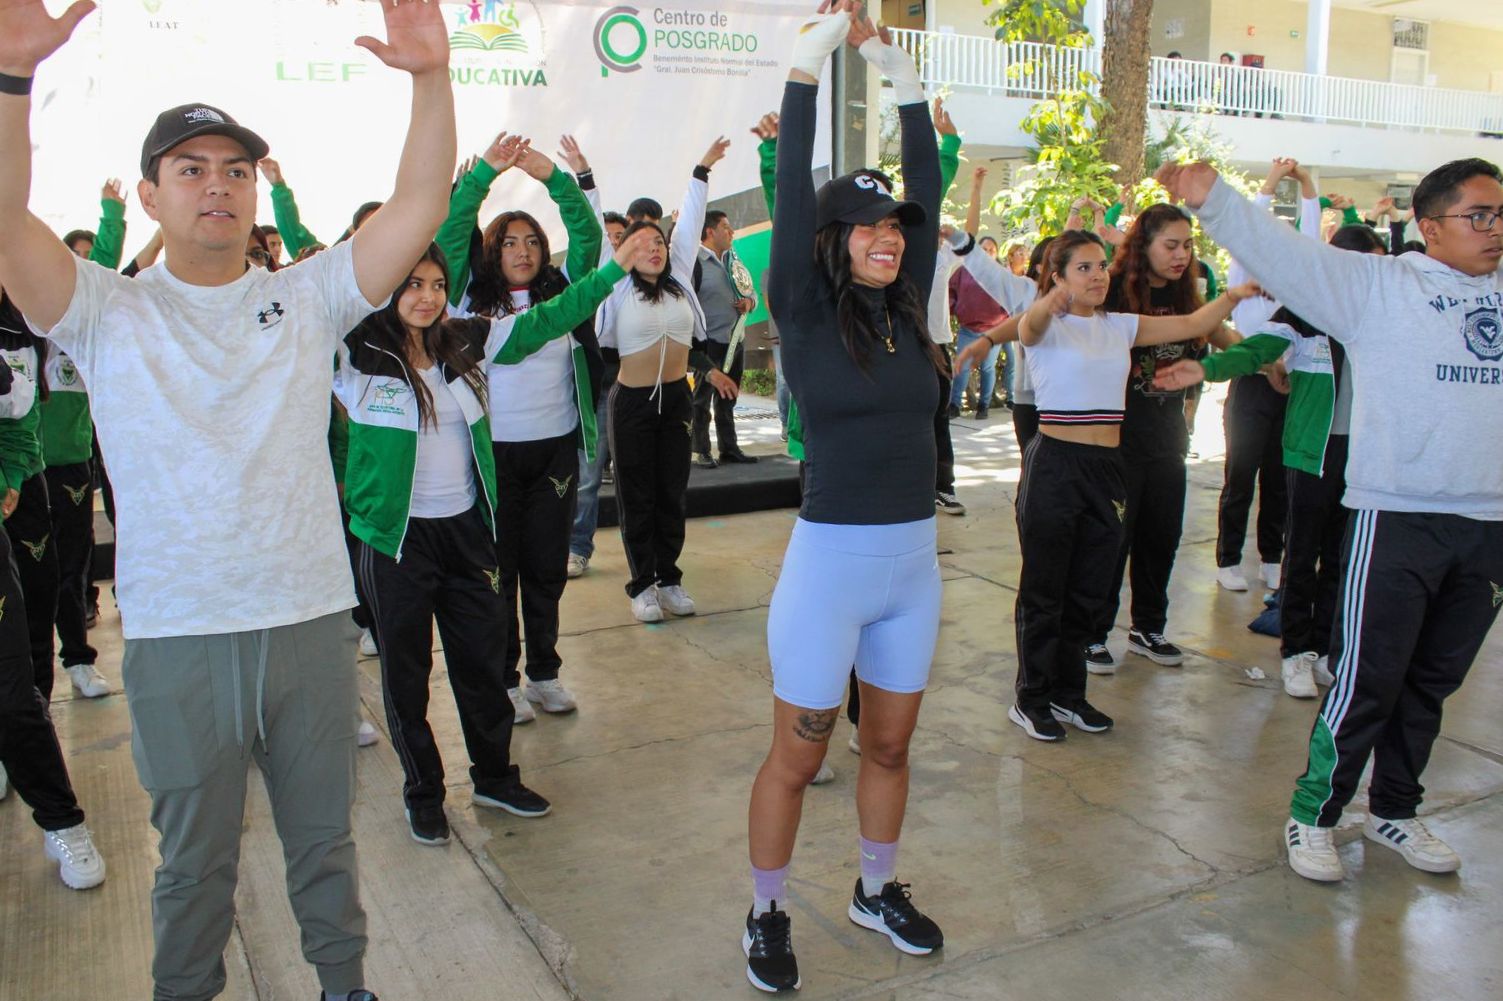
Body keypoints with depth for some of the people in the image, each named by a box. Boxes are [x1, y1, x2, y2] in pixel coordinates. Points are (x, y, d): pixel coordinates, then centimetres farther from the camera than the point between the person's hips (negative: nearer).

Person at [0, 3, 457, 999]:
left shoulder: (309, 298, 4)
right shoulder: (108, 311, 1)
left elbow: (421, 206, -5)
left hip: (311, 619, 2)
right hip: (177, 639, -1)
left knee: (325, 838, 18)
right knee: (195, 859, 16)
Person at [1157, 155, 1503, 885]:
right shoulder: (1378, 285, -3)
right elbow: (1284, 254, -15)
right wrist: (1212, 199, -27)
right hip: (1397, 519, -6)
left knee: (1432, 683, 16)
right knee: (1366, 682, -2)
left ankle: (1393, 810, 33)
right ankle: (1312, 814, 15)